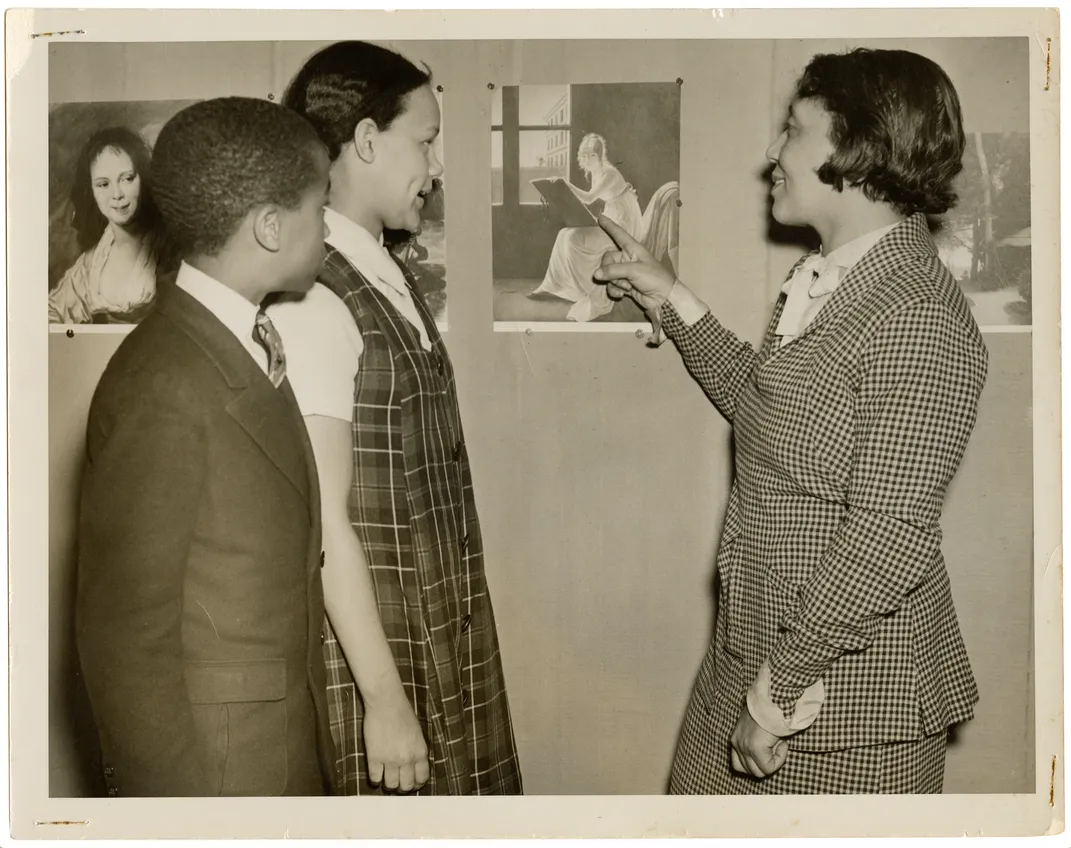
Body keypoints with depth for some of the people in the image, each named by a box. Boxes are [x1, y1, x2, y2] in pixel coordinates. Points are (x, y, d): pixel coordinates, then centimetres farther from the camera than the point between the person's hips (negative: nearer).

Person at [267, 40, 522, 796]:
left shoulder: (390, 278, 8)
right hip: (371, 648, -8)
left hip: (437, 637, 8)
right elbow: (323, 521, -20)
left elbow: (424, 478, 9)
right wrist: (383, 698, -19)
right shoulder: (311, 300, -19)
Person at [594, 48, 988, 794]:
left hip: (848, 693, -8)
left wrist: (781, 686, -19)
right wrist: (674, 304, 19)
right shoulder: (827, 283, 5)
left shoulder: (916, 320, -21)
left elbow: (889, 541, -24)